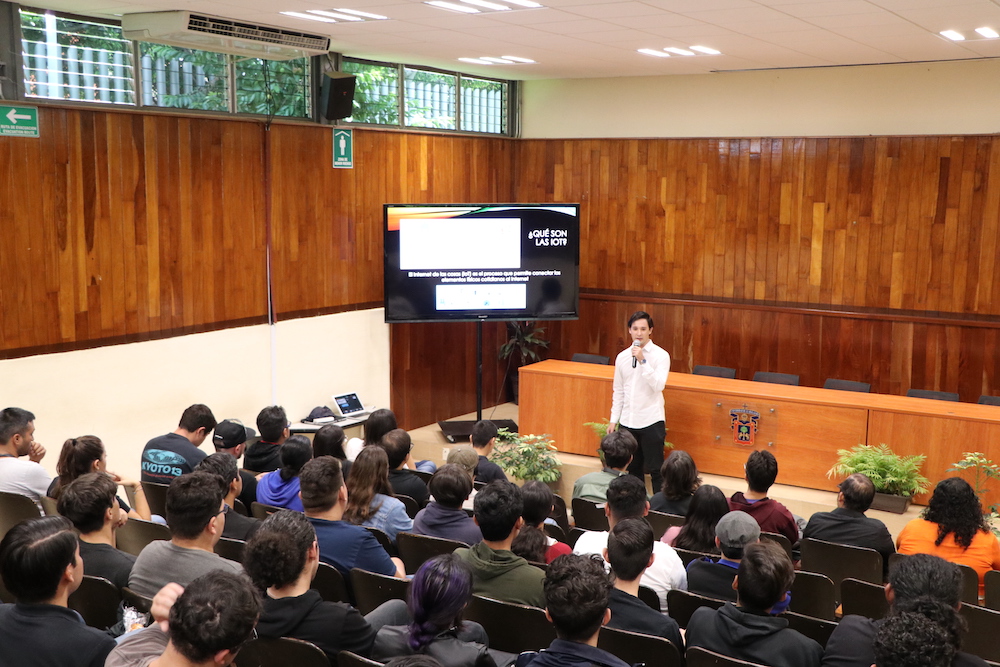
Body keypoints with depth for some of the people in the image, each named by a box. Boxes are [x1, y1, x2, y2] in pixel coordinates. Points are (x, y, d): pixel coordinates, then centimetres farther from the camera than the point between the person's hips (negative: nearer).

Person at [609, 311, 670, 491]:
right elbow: (618, 391, 12)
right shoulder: (622, 357, 6)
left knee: (655, 469, 1)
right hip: (628, 421, 5)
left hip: (652, 421, -5)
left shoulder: (661, 355, -7)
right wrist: (613, 420, 9)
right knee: (633, 469, 14)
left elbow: (658, 385, -20)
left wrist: (643, 361, -24)